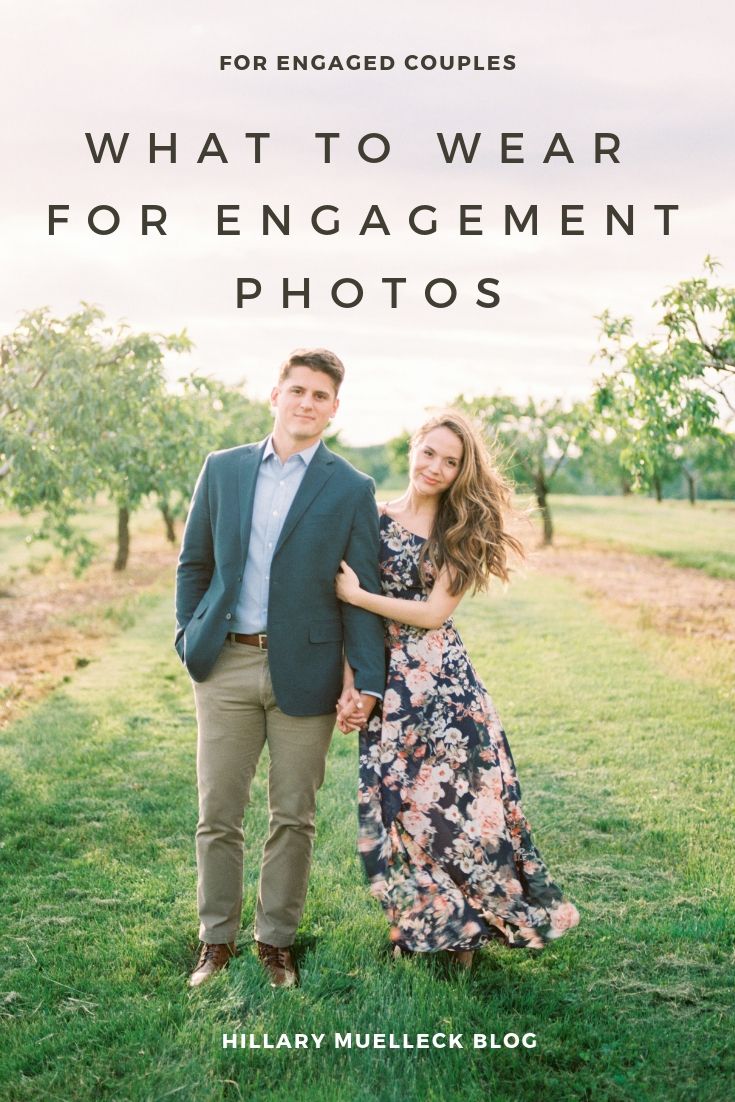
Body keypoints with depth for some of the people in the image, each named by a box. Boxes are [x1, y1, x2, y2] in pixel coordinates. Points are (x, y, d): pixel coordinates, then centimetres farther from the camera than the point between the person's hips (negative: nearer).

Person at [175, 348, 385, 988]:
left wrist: (368, 681, -8)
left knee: (294, 817, 8)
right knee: (218, 814, 7)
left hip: (305, 670, -1)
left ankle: (277, 941, 24)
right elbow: (194, 563, 13)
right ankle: (217, 941, 23)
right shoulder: (223, 469, 8)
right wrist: (189, 639, 2)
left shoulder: (351, 490, 1)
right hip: (226, 665, 2)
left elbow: (364, 592, -1)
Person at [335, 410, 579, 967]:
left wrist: (357, 594, -12)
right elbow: (349, 611, 0)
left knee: (459, 792, 1)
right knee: (400, 801, 5)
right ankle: (426, 921, 23)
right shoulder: (374, 519, 3)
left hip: (444, 679, -1)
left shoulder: (463, 533, 2)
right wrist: (351, 687, -8)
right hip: (387, 683, 1)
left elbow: (433, 612, -9)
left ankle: (465, 923, 20)